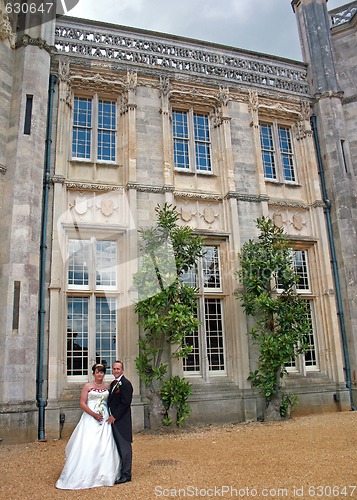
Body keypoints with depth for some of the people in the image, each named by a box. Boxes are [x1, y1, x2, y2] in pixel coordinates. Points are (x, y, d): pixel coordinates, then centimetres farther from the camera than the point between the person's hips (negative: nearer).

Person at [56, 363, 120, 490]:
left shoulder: (107, 386, 8)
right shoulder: (87, 386, -2)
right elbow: (82, 403, -6)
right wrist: (94, 414, -13)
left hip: (104, 418, 3)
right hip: (90, 418, -3)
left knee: (105, 446, 3)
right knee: (88, 446, -5)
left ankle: (103, 475, 17)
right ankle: (85, 475, 6)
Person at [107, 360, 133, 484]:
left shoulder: (125, 384, -14)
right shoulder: (113, 383, 14)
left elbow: (125, 403, -18)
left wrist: (114, 416, -15)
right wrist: (110, 415, 7)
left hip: (121, 420, -9)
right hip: (113, 419, 9)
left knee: (124, 447, -1)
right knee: (117, 447, 16)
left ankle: (126, 475, 8)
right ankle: (118, 471, 27)